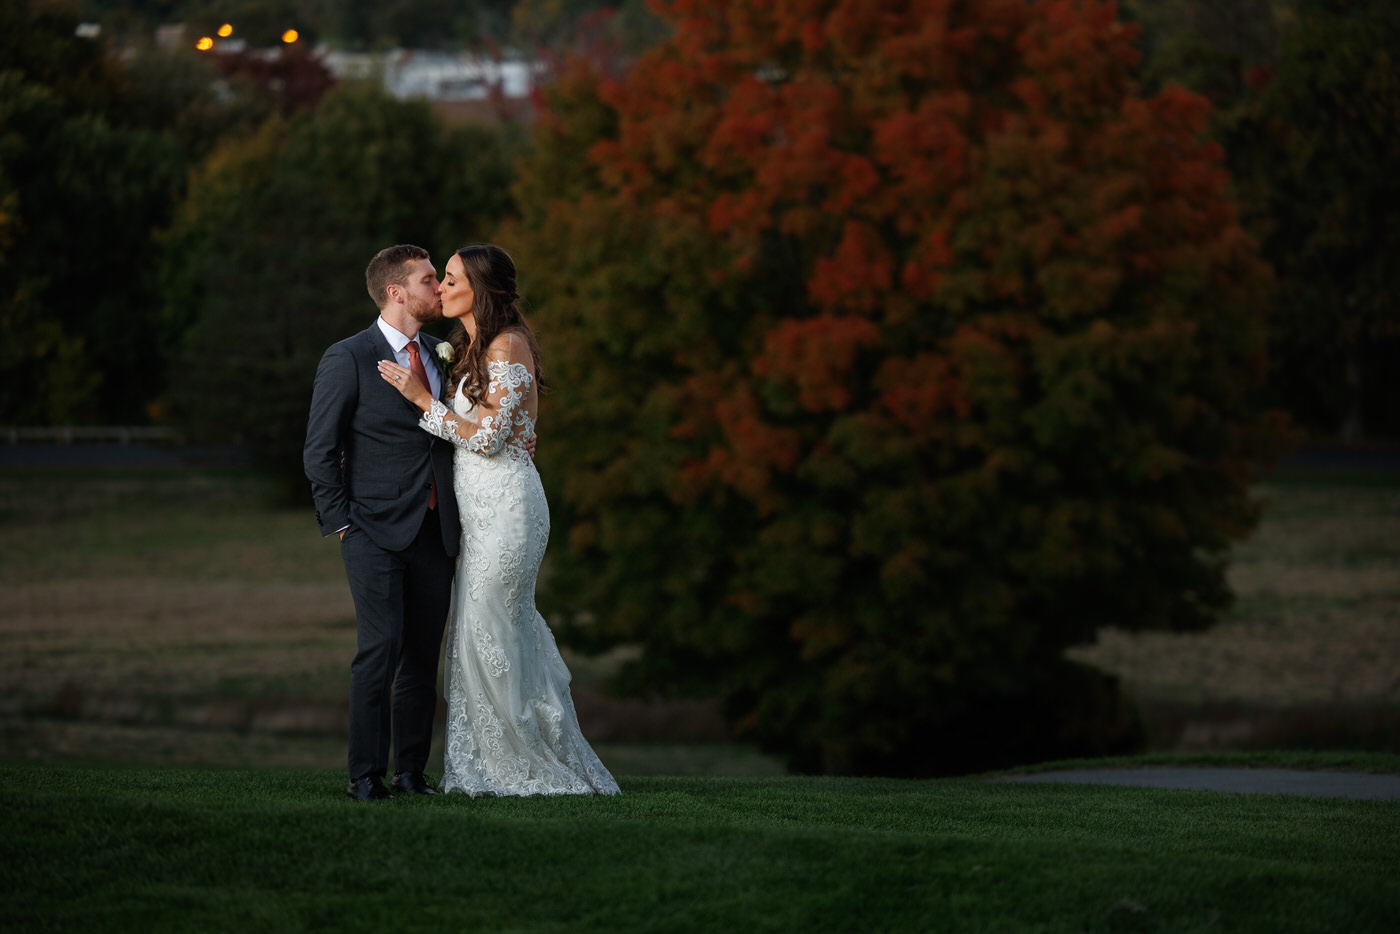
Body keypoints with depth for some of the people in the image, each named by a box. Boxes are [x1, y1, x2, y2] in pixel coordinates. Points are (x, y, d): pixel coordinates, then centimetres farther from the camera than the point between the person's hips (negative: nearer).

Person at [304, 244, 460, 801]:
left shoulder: (439, 355, 15)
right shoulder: (348, 360, -4)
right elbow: (320, 452, -3)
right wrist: (342, 523, -8)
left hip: (436, 534, 6)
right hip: (377, 532, -6)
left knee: (423, 656, 5)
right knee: (380, 649, -13)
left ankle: (411, 771, 12)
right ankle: (366, 775, -8)